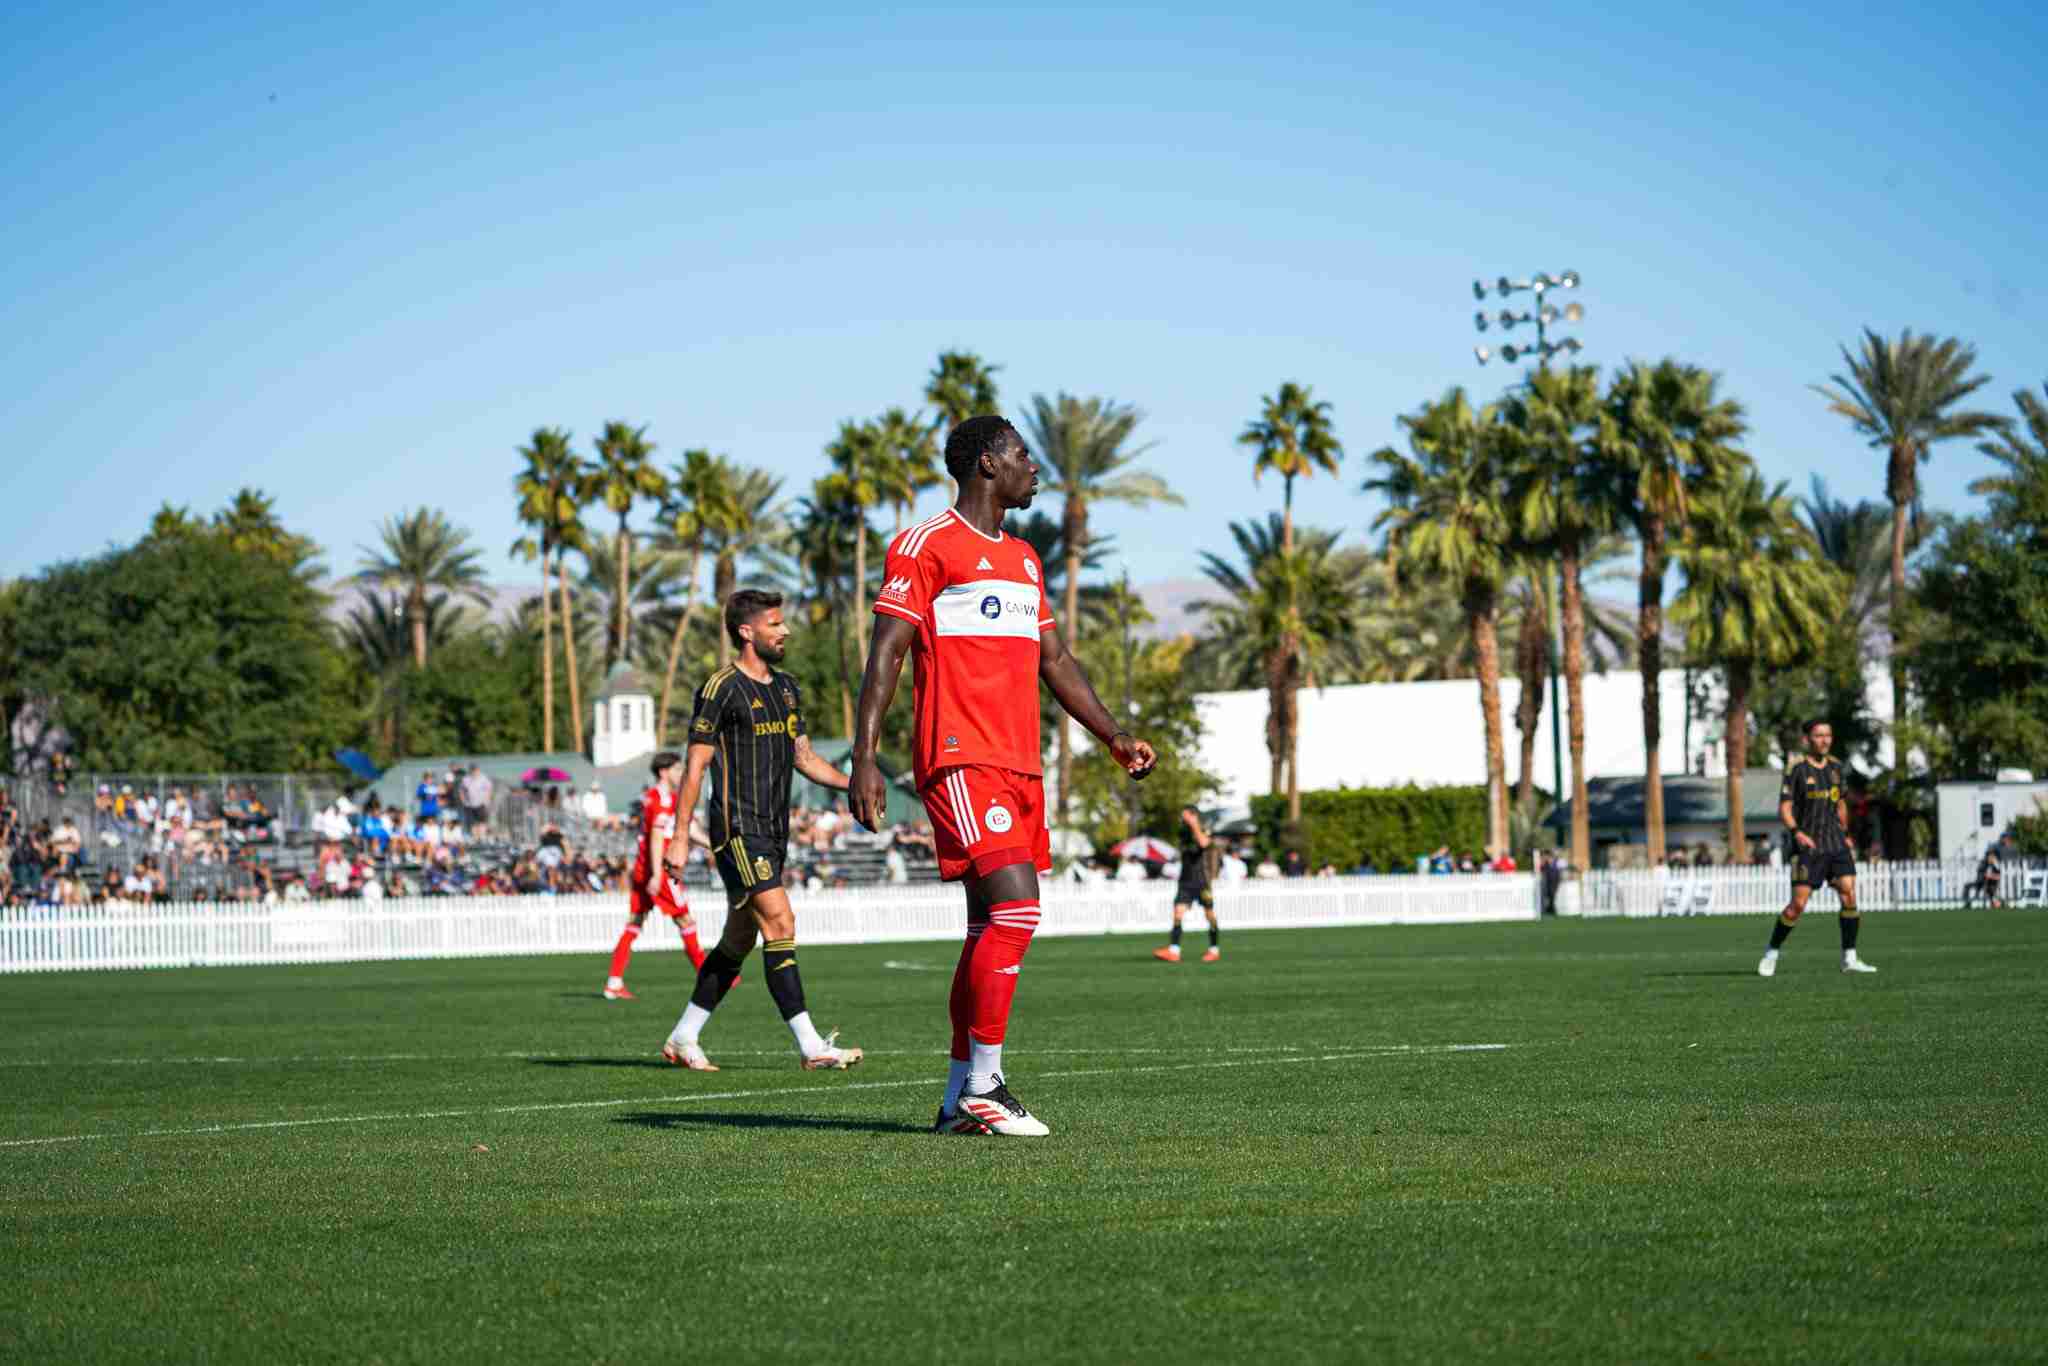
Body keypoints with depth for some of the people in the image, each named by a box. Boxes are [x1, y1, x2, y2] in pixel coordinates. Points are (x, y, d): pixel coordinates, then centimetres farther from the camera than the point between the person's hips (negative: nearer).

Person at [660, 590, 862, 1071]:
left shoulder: (786, 687, 15)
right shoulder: (722, 689, -10)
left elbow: (803, 756, 21)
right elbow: (696, 765, -10)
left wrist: (852, 783, 5)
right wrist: (680, 839, -12)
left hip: (772, 832, 9)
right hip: (737, 828, -9)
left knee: (739, 939, 11)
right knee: (780, 923, -16)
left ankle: (683, 1038, 21)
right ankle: (811, 1046, -18)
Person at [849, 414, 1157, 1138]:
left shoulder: (1025, 560, 22)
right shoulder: (926, 545, -4)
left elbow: (1055, 659, 28)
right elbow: (885, 653, -9)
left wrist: (1113, 735, 18)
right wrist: (864, 757, -17)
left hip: (1020, 765, 9)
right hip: (961, 759, -9)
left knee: (992, 928, 7)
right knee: (1015, 909, -19)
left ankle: (957, 1099, 11)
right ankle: (983, 1086, -14)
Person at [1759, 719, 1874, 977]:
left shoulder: (1835, 766, 11)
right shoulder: (1796, 769, -5)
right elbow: (1784, 810, -8)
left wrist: (1845, 834, 19)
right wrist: (1797, 832, -23)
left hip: (1836, 844, 5)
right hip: (1808, 846, -5)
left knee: (1849, 895, -10)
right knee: (1798, 905, -8)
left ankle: (1849, 959, -3)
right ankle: (1771, 953, 11)